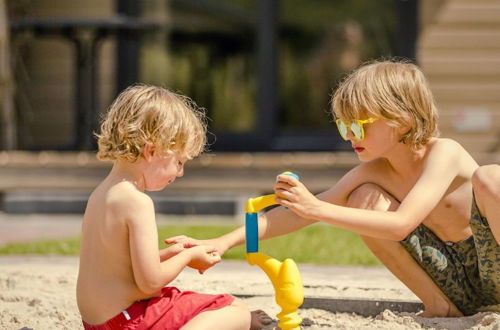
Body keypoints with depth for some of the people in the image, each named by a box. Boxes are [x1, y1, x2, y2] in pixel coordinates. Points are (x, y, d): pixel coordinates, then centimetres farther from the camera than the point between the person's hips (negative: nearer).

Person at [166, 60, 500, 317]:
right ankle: (438, 305, -5)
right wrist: (224, 242, -14)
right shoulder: (373, 173, 1)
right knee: (362, 199, -7)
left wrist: (319, 208, -35)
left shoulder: (444, 153, -19)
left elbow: (401, 224, -32)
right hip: (457, 287, 6)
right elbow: (301, 213, -3)